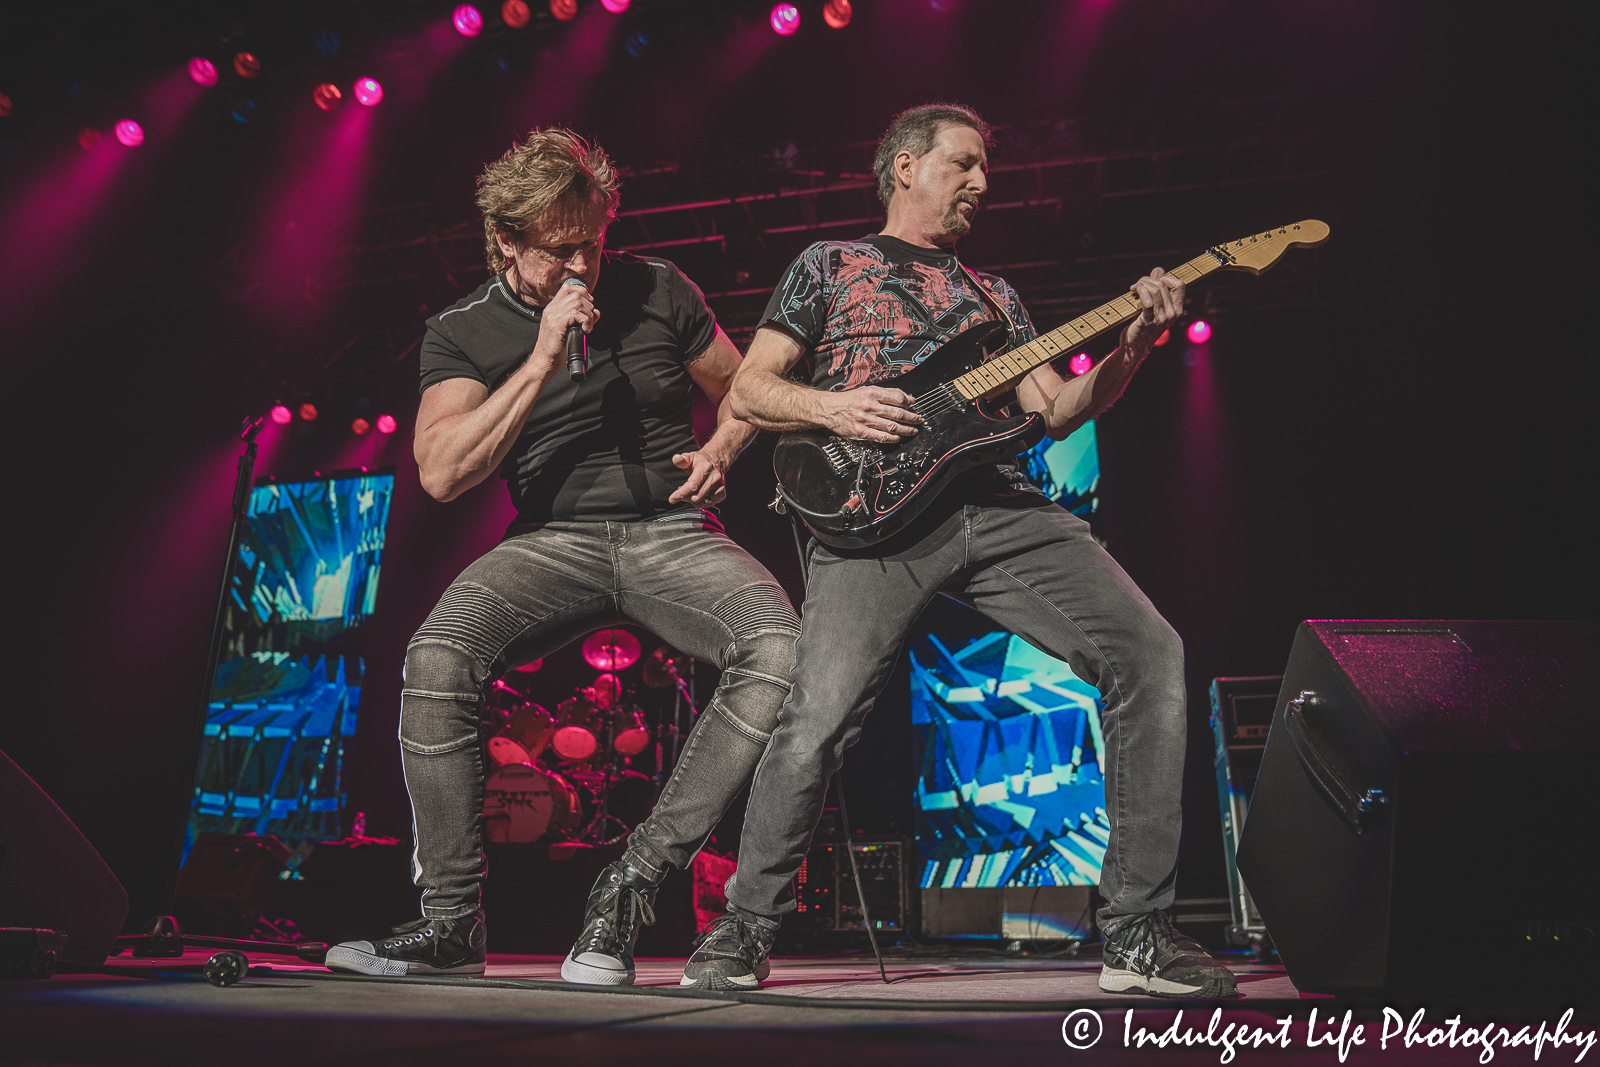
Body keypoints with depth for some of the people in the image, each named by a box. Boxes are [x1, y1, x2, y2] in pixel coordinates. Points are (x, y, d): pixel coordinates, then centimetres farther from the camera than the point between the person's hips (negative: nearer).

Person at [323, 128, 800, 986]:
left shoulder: (656, 290, 6)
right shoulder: (462, 332, 2)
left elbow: (744, 391, 20)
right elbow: (442, 475, -12)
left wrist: (718, 450, -3)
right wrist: (543, 358, -17)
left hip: (671, 530, 1)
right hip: (555, 538, 0)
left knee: (780, 651, -30)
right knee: (435, 659, -30)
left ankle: (632, 883, -21)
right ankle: (453, 920, -15)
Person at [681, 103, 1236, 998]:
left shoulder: (994, 294, 30)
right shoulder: (833, 264, 19)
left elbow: (1057, 411, 19)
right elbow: (748, 388, 13)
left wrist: (1132, 346, 4)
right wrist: (830, 406, -7)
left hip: (1003, 507, 4)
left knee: (1152, 655, -13)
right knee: (821, 717, -22)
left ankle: (1139, 934, -4)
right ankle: (745, 933, 3)